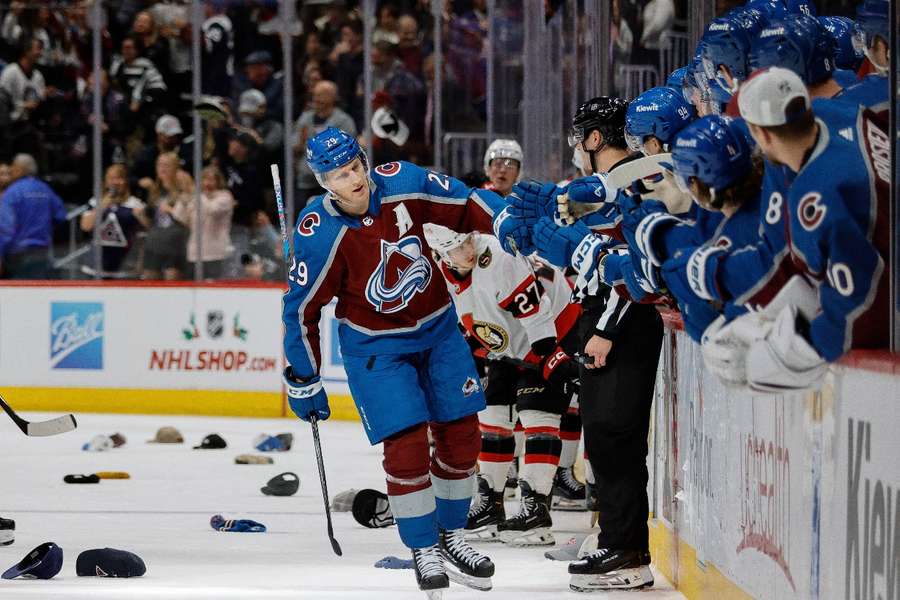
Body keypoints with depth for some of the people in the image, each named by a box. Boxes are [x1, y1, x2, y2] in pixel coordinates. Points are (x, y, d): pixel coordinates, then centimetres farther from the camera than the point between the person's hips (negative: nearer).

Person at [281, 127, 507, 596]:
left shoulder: (403, 184, -17)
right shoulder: (319, 235, -23)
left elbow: (466, 205, -2)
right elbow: (302, 309, -13)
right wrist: (303, 379, -7)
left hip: (437, 329, 4)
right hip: (375, 343, -4)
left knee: (461, 434, 6)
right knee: (406, 443, -13)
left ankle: (450, 536, 25)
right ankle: (423, 550, 4)